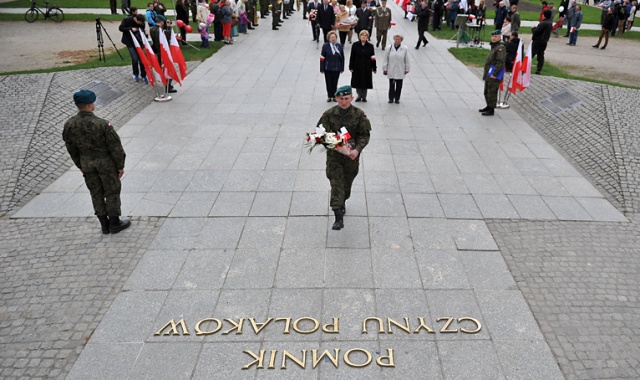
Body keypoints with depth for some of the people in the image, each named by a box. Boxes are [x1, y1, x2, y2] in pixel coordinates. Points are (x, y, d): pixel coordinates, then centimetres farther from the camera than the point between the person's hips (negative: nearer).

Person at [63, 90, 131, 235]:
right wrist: (120, 165, -5)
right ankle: (115, 223, 21)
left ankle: (104, 224, 26)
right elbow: (115, 147, -18)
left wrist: (80, 165, 16)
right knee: (112, 192, 11)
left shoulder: (69, 125, -9)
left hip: (86, 163, 5)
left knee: (96, 193, 17)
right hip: (106, 163, -5)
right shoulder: (102, 124, -25)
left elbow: (71, 147, 3)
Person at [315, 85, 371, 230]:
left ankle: (342, 203, 47)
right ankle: (339, 217, -12)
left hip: (351, 155, 1)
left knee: (347, 182, 17)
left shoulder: (359, 114, -6)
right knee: (336, 183, -11)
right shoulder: (329, 114, -6)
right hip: (333, 155, -1)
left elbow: (365, 135, -4)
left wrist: (357, 149, -19)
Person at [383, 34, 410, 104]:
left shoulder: (405, 49, 1)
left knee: (399, 86, 5)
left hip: (400, 71, 0)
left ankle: (397, 98, 16)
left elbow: (407, 60, 5)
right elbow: (386, 59, 4)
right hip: (391, 71, 0)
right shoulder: (390, 48, 2)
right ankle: (391, 98, 15)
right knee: (391, 85, 5)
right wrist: (385, 68, 3)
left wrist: (407, 69, 4)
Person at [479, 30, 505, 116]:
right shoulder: (494, 46, 19)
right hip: (489, 73, 11)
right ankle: (489, 106, 33)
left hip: (494, 76, -11)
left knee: (492, 92, -7)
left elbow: (500, 62, -22)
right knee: (487, 91, 20)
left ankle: (491, 110, -1)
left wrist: (494, 74, -25)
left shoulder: (500, 48, -14)